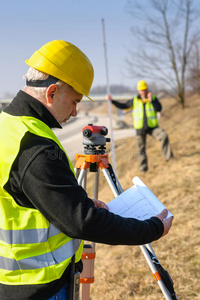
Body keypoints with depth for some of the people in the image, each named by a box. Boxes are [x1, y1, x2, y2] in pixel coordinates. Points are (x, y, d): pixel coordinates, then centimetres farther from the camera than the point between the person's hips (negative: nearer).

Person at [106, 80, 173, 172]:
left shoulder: (153, 98, 2)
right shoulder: (134, 101, 6)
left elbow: (159, 109, -11)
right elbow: (123, 106, 11)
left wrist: (151, 100, -21)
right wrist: (112, 100, 3)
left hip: (152, 127, -1)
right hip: (140, 129, 2)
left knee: (164, 135, -27)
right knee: (141, 149, 6)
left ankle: (168, 157, -21)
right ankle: (143, 168, 19)